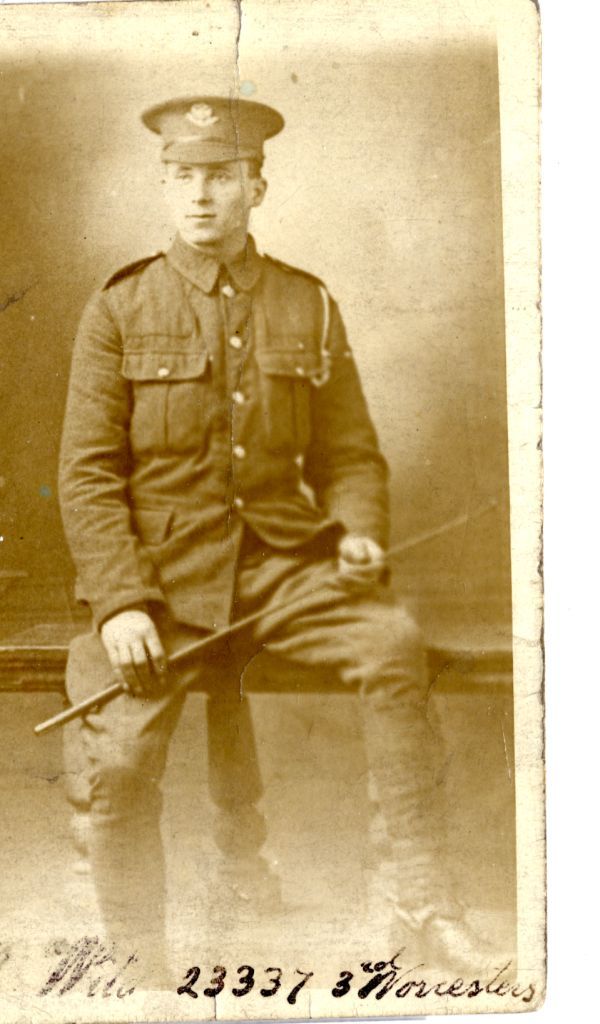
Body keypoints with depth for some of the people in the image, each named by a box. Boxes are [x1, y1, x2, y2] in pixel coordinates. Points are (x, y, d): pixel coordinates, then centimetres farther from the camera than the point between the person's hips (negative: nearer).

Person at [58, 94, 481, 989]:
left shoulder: (309, 307, 8)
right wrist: (122, 602, -14)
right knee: (119, 759, -13)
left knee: (393, 641, -25)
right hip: (160, 572, 0)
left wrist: (362, 532, -12)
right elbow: (88, 474, -2)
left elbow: (350, 453, 10)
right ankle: (142, 969, 10)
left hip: (284, 562, 1)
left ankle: (423, 896, -12)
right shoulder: (120, 310, 3)